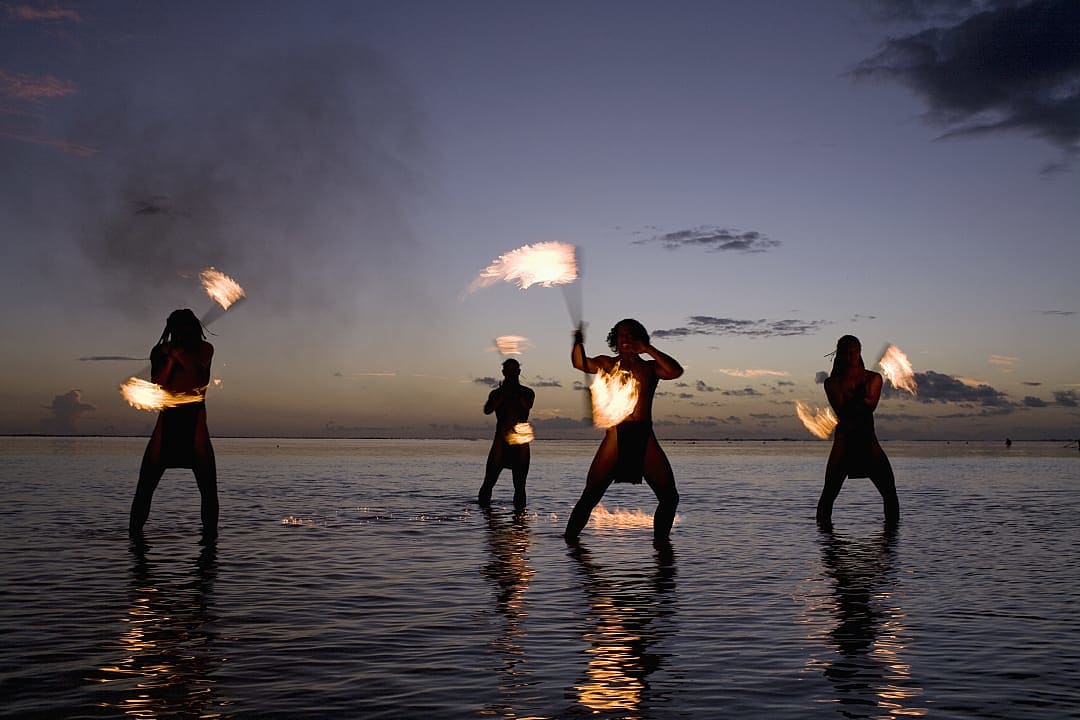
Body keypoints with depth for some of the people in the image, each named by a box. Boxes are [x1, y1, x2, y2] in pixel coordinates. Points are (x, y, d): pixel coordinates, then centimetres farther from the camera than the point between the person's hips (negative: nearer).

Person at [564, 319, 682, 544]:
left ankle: (660, 541, 15)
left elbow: (675, 371, -3)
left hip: (645, 437, 2)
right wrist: (578, 342, -24)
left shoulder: (650, 367, 16)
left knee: (669, 496, -2)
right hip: (615, 435, -2)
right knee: (591, 495, -6)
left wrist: (647, 349, -6)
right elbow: (580, 363, -5)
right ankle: (569, 539, 1)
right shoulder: (607, 364, 13)